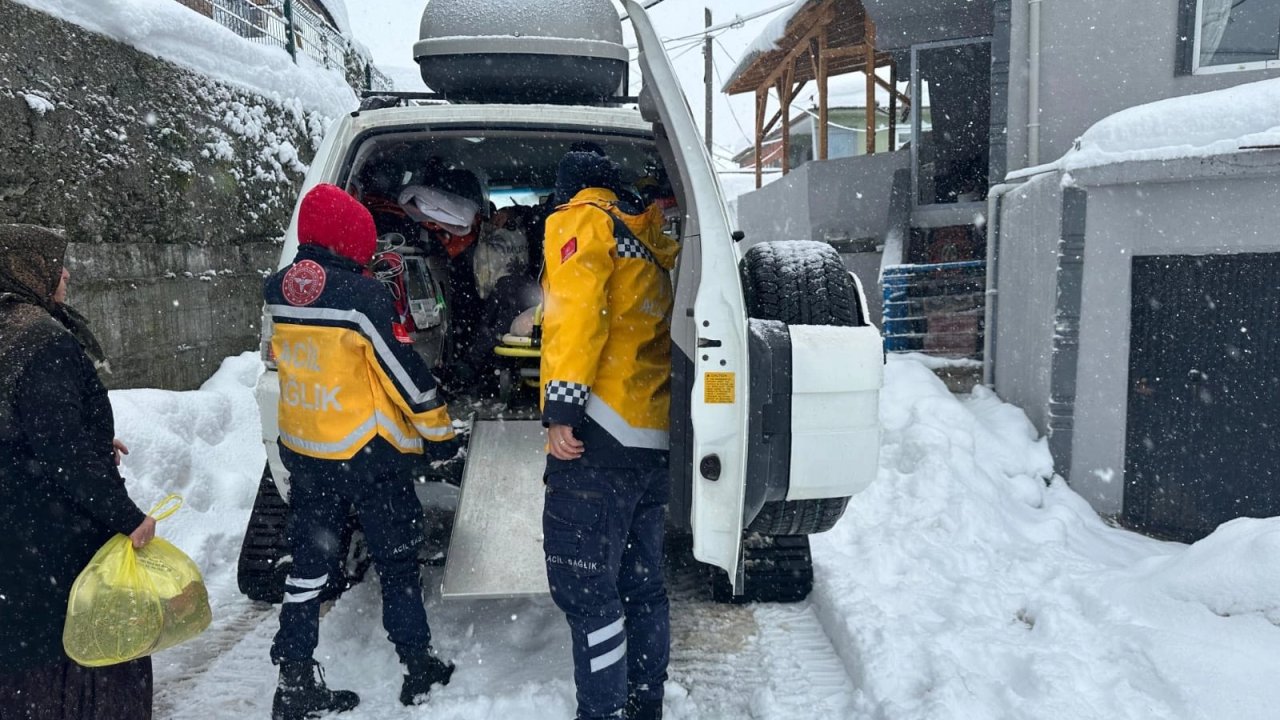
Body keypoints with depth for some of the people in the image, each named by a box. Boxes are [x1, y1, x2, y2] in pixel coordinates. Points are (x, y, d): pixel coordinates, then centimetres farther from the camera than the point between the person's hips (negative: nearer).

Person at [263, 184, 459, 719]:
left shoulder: (277, 291, 0)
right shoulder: (363, 295, -20)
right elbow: (405, 370, -15)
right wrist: (439, 431, -5)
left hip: (301, 450, 6)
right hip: (366, 453, -6)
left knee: (309, 562, 15)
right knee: (396, 560, 10)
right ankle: (419, 666, 23)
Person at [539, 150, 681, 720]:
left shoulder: (581, 221, 2)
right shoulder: (649, 242, 24)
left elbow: (576, 306, -15)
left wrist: (561, 404, -19)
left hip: (597, 438, -8)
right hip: (653, 439, 9)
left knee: (586, 590, -3)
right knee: (641, 587, 16)